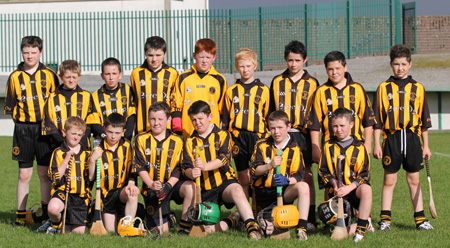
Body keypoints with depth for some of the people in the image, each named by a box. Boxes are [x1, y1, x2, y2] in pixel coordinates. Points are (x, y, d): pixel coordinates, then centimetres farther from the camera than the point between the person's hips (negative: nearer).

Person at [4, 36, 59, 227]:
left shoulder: (49, 75, 4)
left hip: (45, 128, 0)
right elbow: (10, 106, 10)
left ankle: (46, 212, 11)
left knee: (45, 172, 2)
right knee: (24, 174, 1)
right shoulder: (15, 77, 5)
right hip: (23, 129, 0)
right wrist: (20, 119, 1)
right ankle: (21, 214, 7)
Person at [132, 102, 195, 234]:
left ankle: (185, 228, -19)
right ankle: (168, 219, 30)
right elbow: (140, 167, -1)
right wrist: (151, 184, -19)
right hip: (152, 189, -1)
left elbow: (178, 169, -1)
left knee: (191, 187, -34)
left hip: (172, 184, 1)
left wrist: (168, 186, -19)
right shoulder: (141, 140, 3)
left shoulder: (176, 141, 3)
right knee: (162, 229, -11)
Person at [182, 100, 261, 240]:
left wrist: (205, 166, -33)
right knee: (204, 228, -17)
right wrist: (191, 173, -26)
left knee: (237, 190, -40)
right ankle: (232, 221, 9)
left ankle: (252, 227, -43)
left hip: (224, 182, -3)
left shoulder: (222, 136, 5)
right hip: (204, 191, 3)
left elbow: (223, 159, -12)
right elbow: (186, 167, 1)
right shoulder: (190, 142, 12)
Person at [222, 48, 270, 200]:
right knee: (243, 179, 5)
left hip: (257, 136, -1)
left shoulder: (263, 90, 7)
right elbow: (225, 118, 12)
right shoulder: (231, 91, 10)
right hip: (238, 138, 1)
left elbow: (268, 116, 8)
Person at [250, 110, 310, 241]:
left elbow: (298, 174, -4)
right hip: (264, 191, -1)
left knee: (303, 186, -32)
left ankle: (302, 228, -32)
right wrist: (270, 166, -28)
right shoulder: (262, 146, 3)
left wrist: (287, 180, -27)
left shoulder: (294, 148, 4)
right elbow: (254, 170, -8)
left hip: (285, 191, 1)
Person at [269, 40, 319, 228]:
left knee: (307, 176, -2)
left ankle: (310, 218, 1)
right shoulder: (277, 82, 11)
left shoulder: (312, 84, 6)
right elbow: (270, 110, 15)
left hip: (302, 134, -2)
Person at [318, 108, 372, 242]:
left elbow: (365, 174, -1)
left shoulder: (359, 147, 4)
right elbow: (322, 171, 9)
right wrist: (333, 182, -12)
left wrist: (350, 187, -17)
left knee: (366, 189, -38)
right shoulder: (328, 146, 9)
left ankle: (361, 229, -30)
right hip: (337, 190, 2)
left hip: (354, 188, -2)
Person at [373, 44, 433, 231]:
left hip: (412, 138, 1)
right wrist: (376, 144, -1)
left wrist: (426, 145, 9)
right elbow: (377, 119, 5)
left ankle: (420, 219, 10)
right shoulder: (384, 88, 6)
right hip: (391, 138, -1)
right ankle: (385, 219, 6)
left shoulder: (418, 88, 9)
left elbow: (424, 120, 12)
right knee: (389, 180, 1)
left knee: (414, 179, 6)